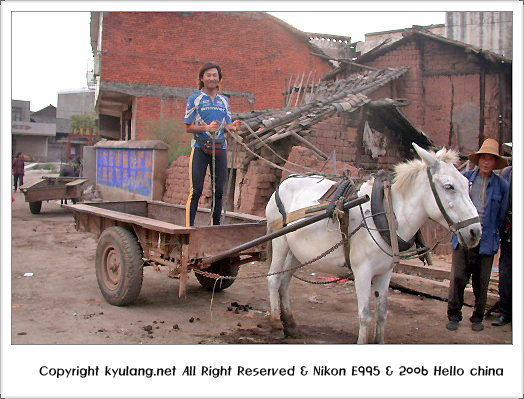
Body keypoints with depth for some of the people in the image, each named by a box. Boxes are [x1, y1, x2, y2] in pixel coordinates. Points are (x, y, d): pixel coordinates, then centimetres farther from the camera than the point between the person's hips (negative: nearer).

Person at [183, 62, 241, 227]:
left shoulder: (224, 100, 16)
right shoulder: (194, 99, 3)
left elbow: (227, 125, 15)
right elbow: (188, 127, -1)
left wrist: (233, 126, -8)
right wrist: (207, 128, -18)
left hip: (220, 148, 4)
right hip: (199, 147, -4)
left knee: (219, 190, 5)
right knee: (196, 190, -9)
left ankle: (216, 226, 14)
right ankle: (189, 227, -6)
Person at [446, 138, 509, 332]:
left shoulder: (502, 185, 3)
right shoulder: (465, 178, 4)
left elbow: (501, 216, 8)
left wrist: (494, 234, 8)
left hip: (486, 240, 0)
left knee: (481, 282, 7)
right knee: (458, 277, -2)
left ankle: (477, 317, 23)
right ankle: (454, 315, 12)